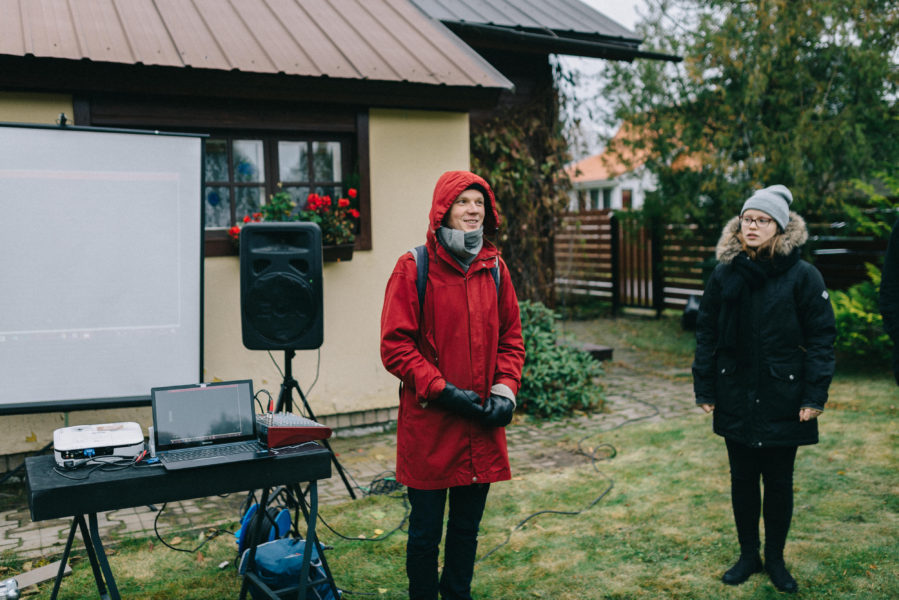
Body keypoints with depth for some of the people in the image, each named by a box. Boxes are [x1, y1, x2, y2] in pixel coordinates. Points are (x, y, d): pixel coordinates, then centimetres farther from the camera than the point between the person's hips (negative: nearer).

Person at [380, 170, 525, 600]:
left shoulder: (495, 268, 8)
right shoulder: (413, 268, -7)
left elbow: (511, 337, 13)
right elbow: (395, 345, -10)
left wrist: (505, 389, -2)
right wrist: (442, 390, -16)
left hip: (482, 424, 5)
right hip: (428, 423, -4)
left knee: (467, 527, 17)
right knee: (425, 531, 9)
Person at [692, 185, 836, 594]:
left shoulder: (803, 276, -7)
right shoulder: (724, 275, 1)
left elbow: (821, 338, -6)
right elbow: (706, 334, 5)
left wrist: (814, 396, -11)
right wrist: (704, 389, 2)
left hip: (783, 402, -2)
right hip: (736, 401, 2)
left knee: (779, 482, 10)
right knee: (742, 479, 13)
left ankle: (775, 559, 29)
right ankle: (748, 555, 30)